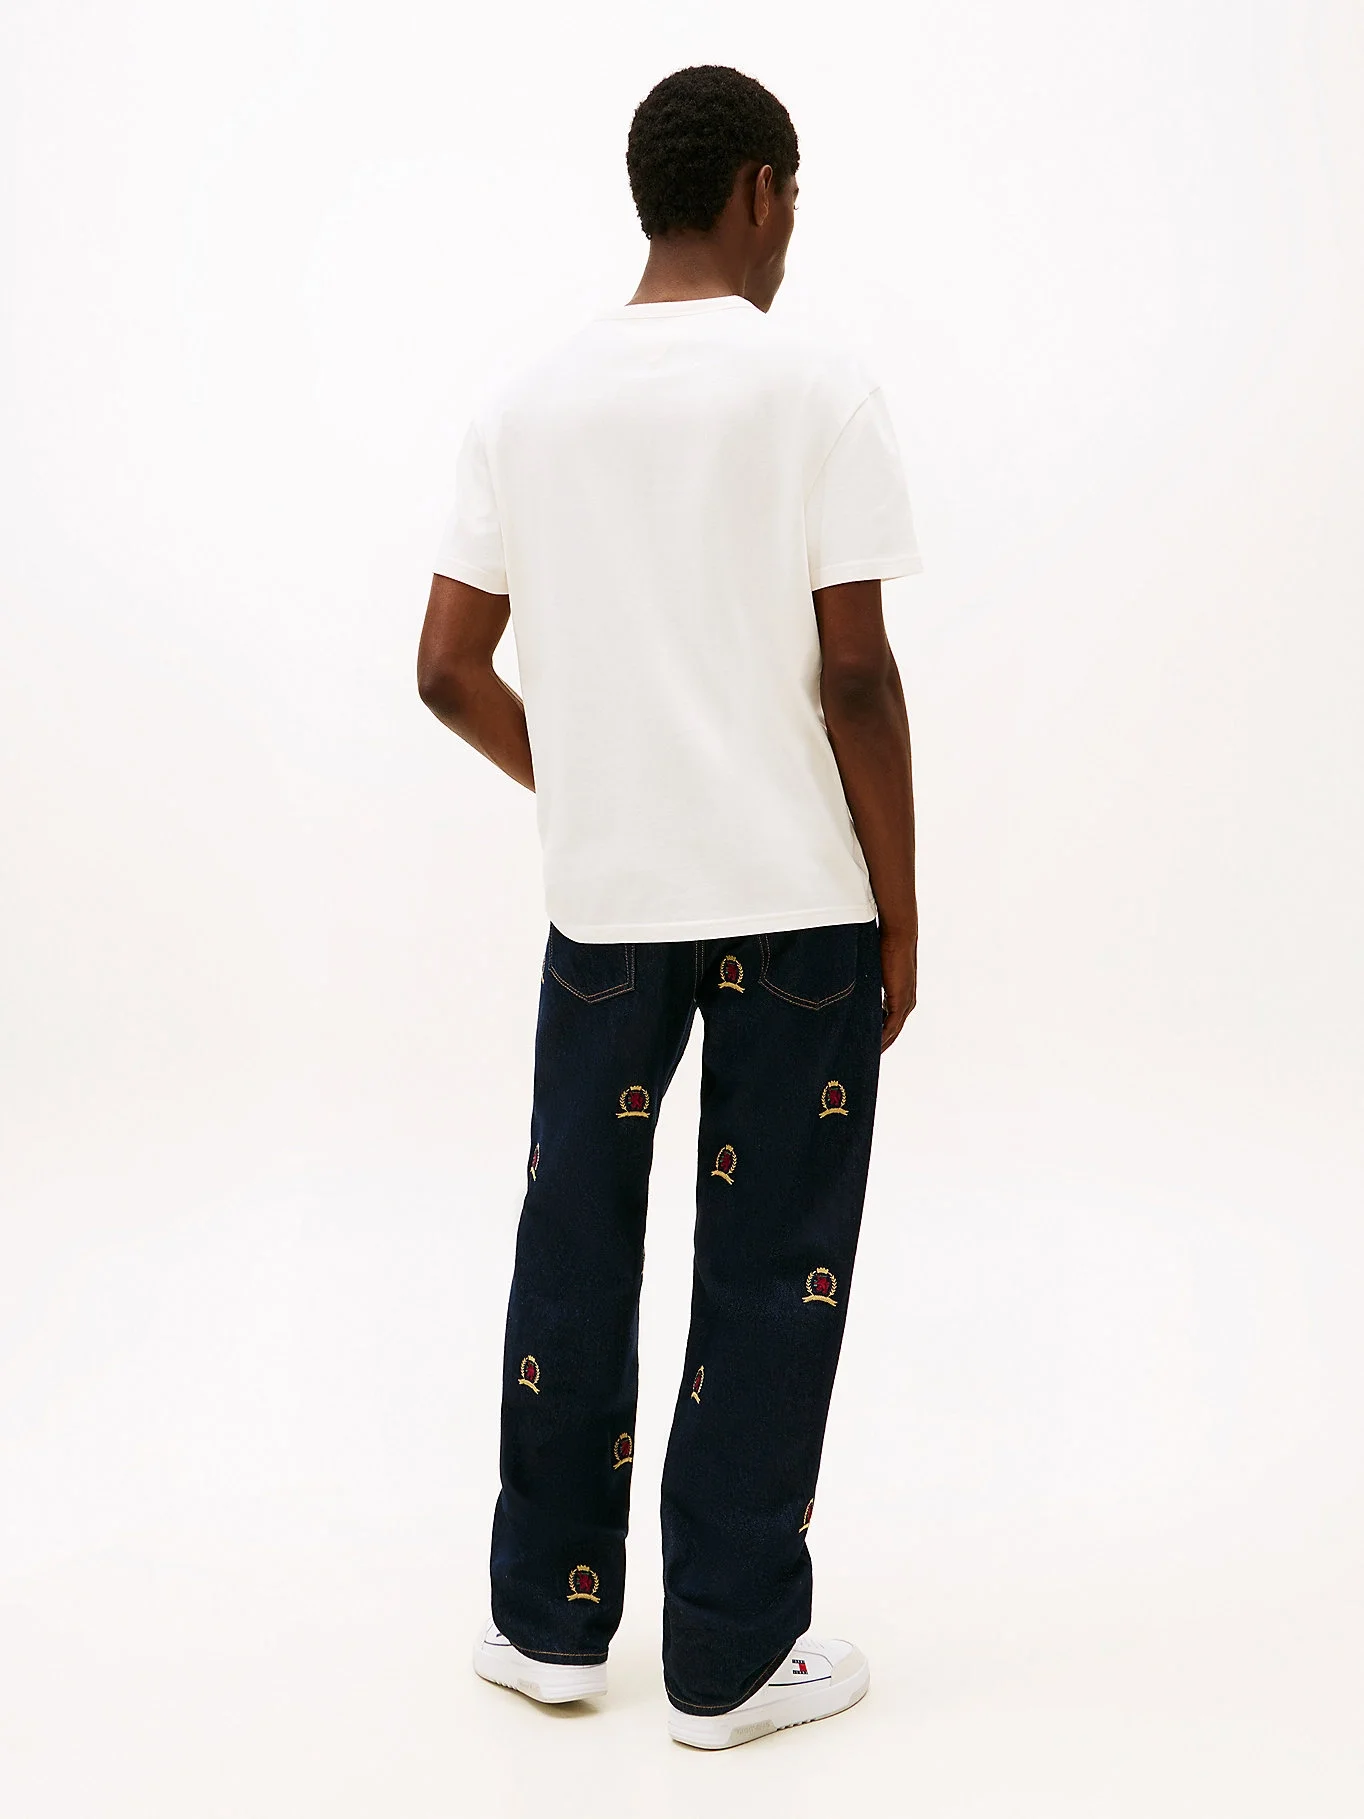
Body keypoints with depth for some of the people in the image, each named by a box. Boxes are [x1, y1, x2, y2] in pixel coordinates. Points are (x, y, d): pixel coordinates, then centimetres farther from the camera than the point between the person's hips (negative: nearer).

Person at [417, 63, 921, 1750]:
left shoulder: (523, 400, 5)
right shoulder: (818, 387, -6)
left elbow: (449, 673, 4)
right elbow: (856, 675, -10)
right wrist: (900, 915, -1)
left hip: (600, 898, 4)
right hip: (796, 901, -3)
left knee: (574, 1250, 14)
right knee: (771, 1272, 6)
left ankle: (549, 1616, 27)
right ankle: (731, 1656, 17)